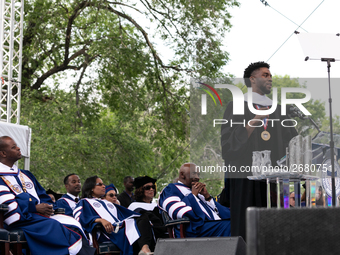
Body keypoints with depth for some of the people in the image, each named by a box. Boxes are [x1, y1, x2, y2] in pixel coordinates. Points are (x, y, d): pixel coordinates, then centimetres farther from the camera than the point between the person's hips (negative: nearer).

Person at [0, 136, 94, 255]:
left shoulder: (25, 174, 24)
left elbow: (43, 197, 24)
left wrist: (47, 207, 1)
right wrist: (35, 207, -12)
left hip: (39, 214, 8)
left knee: (71, 223, -15)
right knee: (54, 227, -29)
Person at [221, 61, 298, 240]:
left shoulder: (276, 109, 20)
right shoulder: (237, 106, 4)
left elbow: (291, 138, 15)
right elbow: (229, 141, -7)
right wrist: (253, 122, -17)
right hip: (246, 174, -5)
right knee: (246, 225, -8)